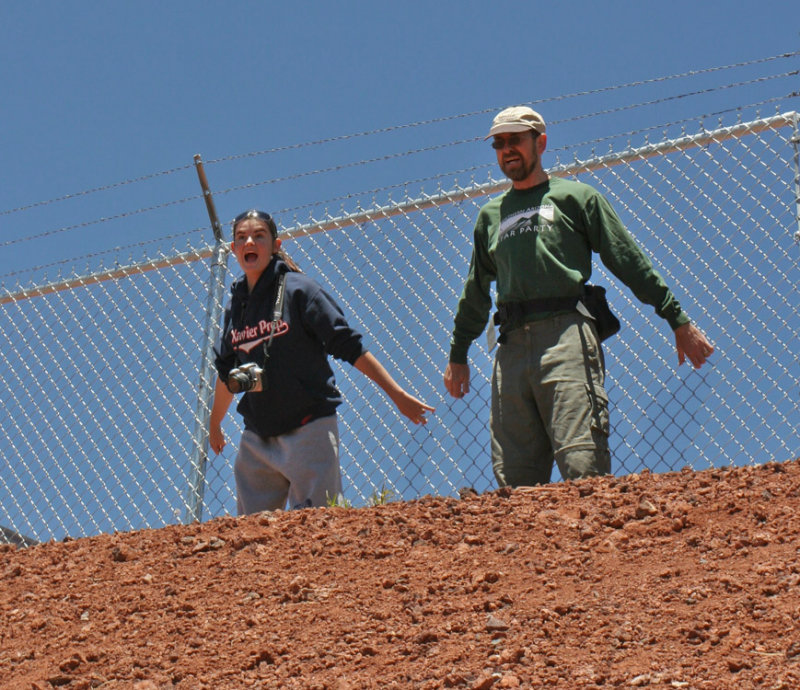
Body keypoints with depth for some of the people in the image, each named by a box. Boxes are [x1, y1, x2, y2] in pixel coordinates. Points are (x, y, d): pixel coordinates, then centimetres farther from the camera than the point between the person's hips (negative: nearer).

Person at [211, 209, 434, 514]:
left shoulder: (298, 289, -5)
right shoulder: (236, 306, 11)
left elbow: (349, 346, -8)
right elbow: (226, 371, 25)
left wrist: (397, 394, -12)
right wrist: (214, 425, 35)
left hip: (309, 429, -5)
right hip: (257, 438, 5)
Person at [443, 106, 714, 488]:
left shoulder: (576, 197, 14)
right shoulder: (490, 215, 27)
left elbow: (630, 260, 9)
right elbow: (476, 292, 33)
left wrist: (679, 321, 4)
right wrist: (458, 355, 32)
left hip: (566, 333, -4)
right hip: (512, 345, 5)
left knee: (583, 466, -18)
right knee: (515, 480, -4)